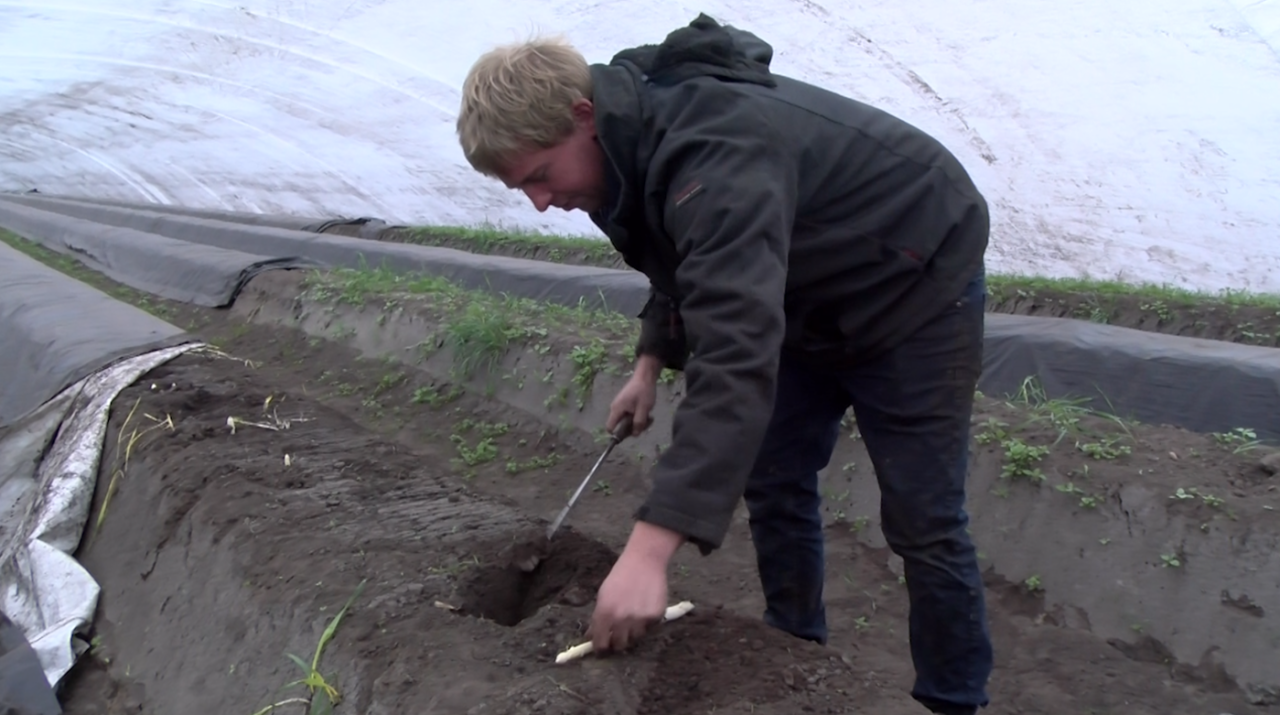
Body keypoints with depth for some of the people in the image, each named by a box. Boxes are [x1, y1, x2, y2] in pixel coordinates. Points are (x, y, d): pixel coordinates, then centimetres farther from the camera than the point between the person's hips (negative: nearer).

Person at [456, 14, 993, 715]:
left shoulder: (714, 157, -39)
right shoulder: (639, 131, -8)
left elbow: (736, 357, -49)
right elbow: (689, 265, 12)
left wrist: (648, 550, -53)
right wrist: (651, 361, -2)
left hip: (916, 288, -9)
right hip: (812, 298, 9)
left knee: (921, 523, -4)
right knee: (773, 485, 11)